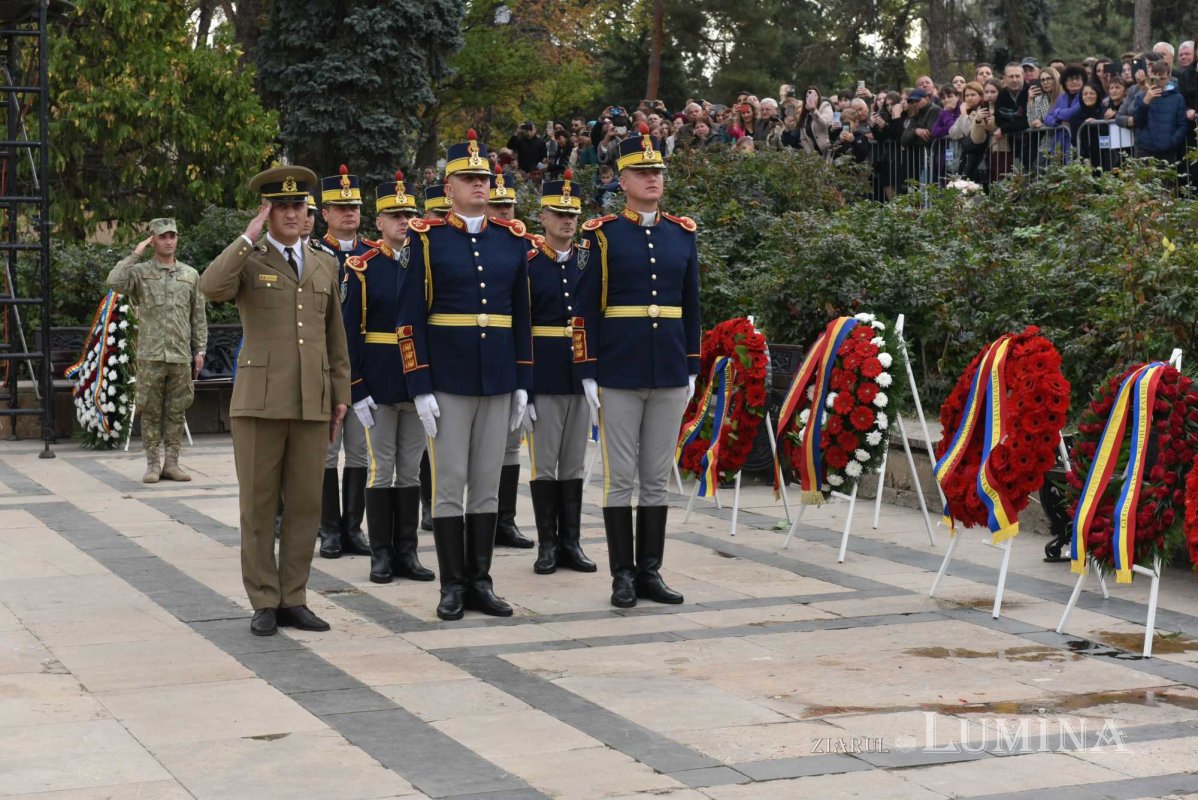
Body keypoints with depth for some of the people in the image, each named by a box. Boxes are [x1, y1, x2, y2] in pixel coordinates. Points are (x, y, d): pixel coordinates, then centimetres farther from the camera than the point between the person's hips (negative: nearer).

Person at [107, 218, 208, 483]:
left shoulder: (190, 275, 13)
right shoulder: (140, 272, 4)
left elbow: (199, 317, 14)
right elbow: (115, 282, -17)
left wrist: (199, 350, 8)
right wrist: (136, 254, -9)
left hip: (181, 355, 3)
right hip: (150, 356, -3)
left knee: (177, 412, 5)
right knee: (151, 412, 1)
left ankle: (172, 463, 12)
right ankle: (153, 464, 6)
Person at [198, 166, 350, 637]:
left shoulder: (324, 263, 15)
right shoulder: (247, 259, 2)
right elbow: (211, 289, -20)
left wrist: (341, 394, 14)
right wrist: (250, 237, -17)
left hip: (312, 402, 4)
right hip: (259, 399, -4)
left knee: (305, 504, 5)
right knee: (258, 505, 1)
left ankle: (293, 601, 13)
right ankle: (264, 604, 8)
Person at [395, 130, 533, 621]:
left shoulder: (513, 240, 8)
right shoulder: (427, 239, -3)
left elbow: (521, 317, 12)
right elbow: (410, 319, -5)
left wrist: (523, 382, 8)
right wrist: (420, 388, -11)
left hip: (498, 378, 4)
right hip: (447, 378, -4)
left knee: (488, 484, 7)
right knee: (449, 483, 0)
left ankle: (481, 581, 15)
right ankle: (452, 584, 8)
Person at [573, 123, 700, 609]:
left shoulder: (682, 234, 9)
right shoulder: (602, 235, -2)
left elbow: (691, 307, 13)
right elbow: (586, 308, -3)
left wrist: (692, 369, 10)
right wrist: (587, 374, -8)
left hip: (670, 372, 4)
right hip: (618, 372, -3)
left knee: (657, 477, 8)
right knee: (620, 477, 1)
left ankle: (650, 572, 14)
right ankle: (623, 574, 7)